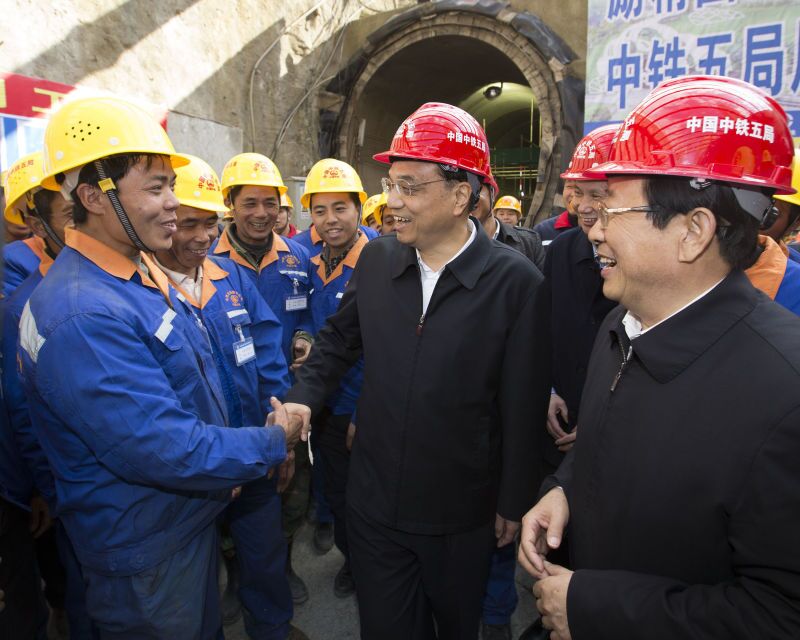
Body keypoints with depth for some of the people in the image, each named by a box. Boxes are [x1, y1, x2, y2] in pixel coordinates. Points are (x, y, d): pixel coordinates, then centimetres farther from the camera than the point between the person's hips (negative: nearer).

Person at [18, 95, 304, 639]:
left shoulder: (143, 273, 1)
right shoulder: (83, 315, -30)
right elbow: (166, 451, -32)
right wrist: (273, 445, -18)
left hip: (194, 517, 8)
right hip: (146, 554, -8)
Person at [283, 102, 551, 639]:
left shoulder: (516, 281, -17)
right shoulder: (376, 259, -5)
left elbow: (523, 407, -11)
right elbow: (340, 338, 10)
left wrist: (514, 503, -3)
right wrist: (304, 398, -5)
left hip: (462, 514, -2)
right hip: (374, 501, 3)